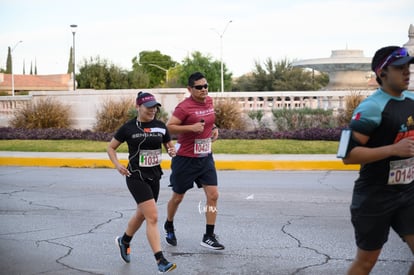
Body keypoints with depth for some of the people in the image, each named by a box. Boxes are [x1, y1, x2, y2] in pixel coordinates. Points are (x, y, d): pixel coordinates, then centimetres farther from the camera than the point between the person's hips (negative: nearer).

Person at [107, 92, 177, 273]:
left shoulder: (160, 127, 2)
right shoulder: (128, 128, -8)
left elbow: (170, 146, 12)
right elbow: (111, 147, 3)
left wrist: (172, 151, -11)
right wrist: (117, 165, -13)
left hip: (154, 176, 6)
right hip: (136, 177, -6)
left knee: (142, 215, 21)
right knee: (153, 217, -15)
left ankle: (124, 241, 49)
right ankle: (160, 261, -12)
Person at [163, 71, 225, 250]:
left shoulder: (209, 101, 5)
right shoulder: (184, 107, -18)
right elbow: (169, 127, -20)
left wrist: (214, 128, 5)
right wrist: (191, 127, -28)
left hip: (206, 157, 6)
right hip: (185, 159, -6)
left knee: (213, 195, -4)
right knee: (178, 197, 10)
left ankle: (209, 237, 5)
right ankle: (169, 227, 37)